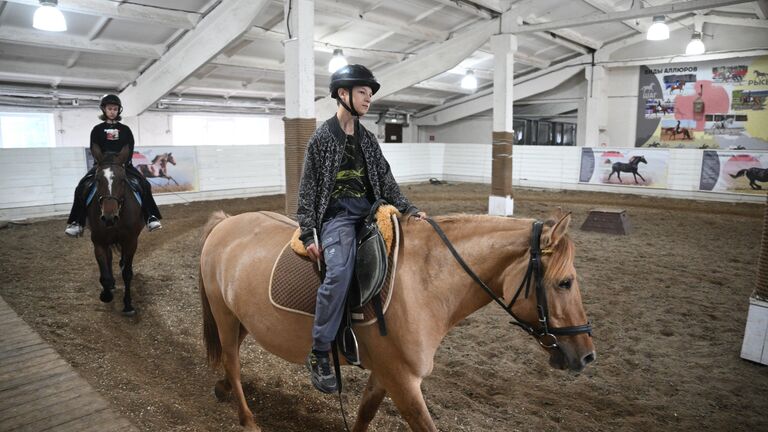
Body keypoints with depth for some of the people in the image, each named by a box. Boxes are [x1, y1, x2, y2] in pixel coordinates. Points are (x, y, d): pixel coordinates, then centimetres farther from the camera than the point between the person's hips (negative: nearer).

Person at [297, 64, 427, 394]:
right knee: (339, 272, -30)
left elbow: (386, 180, 15)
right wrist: (308, 235, -9)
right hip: (337, 213, -6)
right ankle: (319, 354, -18)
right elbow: (308, 190, -2)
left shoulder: (368, 139, 16)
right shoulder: (322, 138, 0)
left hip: (369, 210, 6)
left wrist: (409, 210, 0)